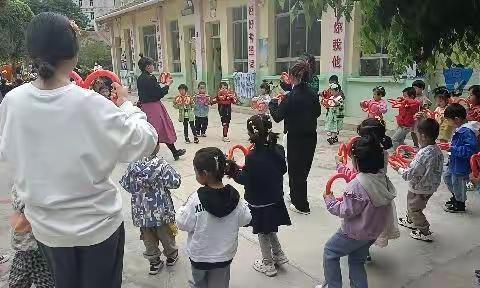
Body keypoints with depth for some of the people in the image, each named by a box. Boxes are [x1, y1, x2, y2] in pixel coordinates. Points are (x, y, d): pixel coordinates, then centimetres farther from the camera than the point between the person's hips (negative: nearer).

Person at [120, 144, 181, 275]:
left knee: (148, 238, 20)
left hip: (141, 210, 3)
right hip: (161, 209, -2)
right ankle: (171, 256, 42)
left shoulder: (133, 164, -9)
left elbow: (125, 183, 1)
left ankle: (154, 262, 34)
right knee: (166, 234, 21)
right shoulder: (161, 163, -22)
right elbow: (175, 182, -23)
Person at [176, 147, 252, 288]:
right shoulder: (235, 196, -17)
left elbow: (183, 224, -18)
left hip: (200, 255, -2)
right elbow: (245, 219, -6)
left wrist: (183, 208, -2)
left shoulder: (196, 199, -27)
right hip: (224, 255, 3)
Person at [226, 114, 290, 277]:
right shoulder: (278, 150, -9)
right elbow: (283, 169, 4)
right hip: (276, 200, 6)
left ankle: (268, 265, 32)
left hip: (259, 204, -6)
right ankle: (279, 255, 39)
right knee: (270, 230, 28)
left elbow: (244, 180, -18)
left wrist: (233, 169, -8)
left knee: (263, 233, 15)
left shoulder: (252, 157, -28)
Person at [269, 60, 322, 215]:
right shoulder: (313, 94, -1)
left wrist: (273, 102, 2)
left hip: (296, 138, -6)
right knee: (304, 168, 20)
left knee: (296, 170, 8)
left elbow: (277, 116, -13)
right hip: (311, 137, 6)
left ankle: (302, 205, 17)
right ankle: (295, 196, 39)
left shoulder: (291, 97, -19)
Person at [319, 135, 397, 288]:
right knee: (357, 261, 24)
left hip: (355, 234, -7)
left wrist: (330, 200, -9)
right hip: (374, 231, 7)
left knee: (330, 251, 14)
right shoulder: (383, 179, -7)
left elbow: (347, 212, -22)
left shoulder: (356, 186, -30)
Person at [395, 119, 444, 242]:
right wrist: (411, 163, 2)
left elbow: (410, 174, -30)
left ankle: (425, 232, 26)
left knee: (414, 209, 14)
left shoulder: (423, 154, -33)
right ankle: (410, 221, 52)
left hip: (420, 189, -9)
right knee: (411, 204, 30)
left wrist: (400, 169, -12)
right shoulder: (437, 150, -5)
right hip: (431, 186, 9)